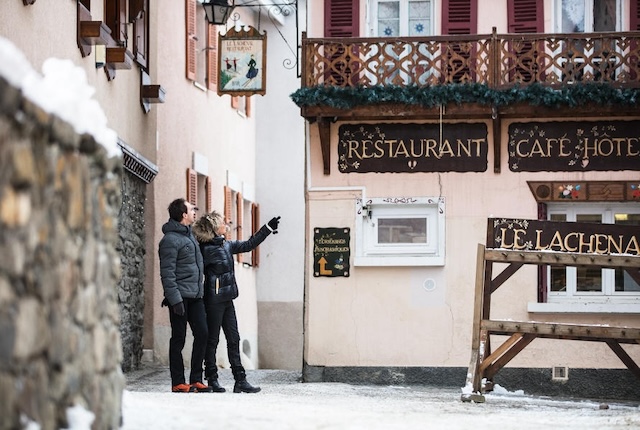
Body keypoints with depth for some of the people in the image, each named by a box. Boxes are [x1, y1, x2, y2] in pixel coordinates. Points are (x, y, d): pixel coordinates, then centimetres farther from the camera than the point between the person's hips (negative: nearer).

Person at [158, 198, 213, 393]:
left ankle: (196, 380, 10)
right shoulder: (170, 239, -11)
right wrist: (175, 299, -21)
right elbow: (167, 272, -15)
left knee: (202, 334, 3)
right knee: (178, 339, -2)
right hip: (180, 296, -8)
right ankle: (178, 383, 3)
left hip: (196, 296, 8)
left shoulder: (189, 235, 16)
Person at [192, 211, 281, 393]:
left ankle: (240, 380, 6)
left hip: (227, 300, 8)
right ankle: (212, 380, 9)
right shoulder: (207, 250, -14)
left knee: (234, 340, 6)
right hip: (214, 301, -8)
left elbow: (248, 245, 22)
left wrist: (268, 228, 23)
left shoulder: (227, 245, 12)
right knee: (212, 340, 1)